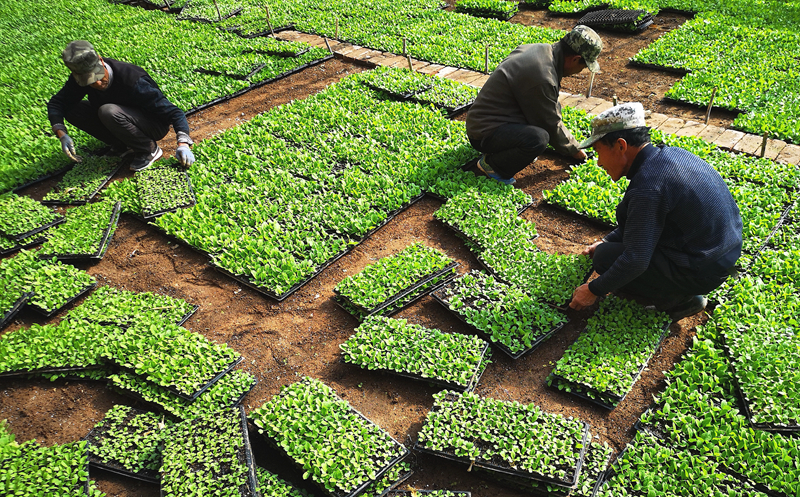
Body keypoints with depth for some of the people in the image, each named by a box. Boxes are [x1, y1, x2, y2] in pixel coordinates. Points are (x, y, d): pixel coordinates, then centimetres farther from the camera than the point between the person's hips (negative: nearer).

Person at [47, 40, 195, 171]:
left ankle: (149, 150, -12)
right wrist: (62, 134, -18)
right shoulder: (79, 78, -13)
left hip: (155, 125, -7)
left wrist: (183, 144, -40)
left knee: (109, 112, -34)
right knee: (72, 110, -10)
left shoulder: (132, 81, -31)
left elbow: (172, 111, -30)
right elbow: (56, 103, 0)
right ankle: (123, 145, 1)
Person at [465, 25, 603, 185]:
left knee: (554, 106, 13)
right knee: (539, 138, -32)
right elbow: (551, 125, -13)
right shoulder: (542, 78, -26)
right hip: (485, 133, -10)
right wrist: (574, 150, 2)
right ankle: (491, 164, -8)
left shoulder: (541, 48, 5)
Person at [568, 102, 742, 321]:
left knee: (605, 258, -10)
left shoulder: (647, 188, -26)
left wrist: (594, 290, -13)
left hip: (704, 271, -9)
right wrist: (607, 240, 17)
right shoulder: (668, 154, 3)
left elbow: (636, 260, -25)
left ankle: (677, 299, 0)